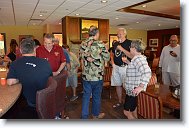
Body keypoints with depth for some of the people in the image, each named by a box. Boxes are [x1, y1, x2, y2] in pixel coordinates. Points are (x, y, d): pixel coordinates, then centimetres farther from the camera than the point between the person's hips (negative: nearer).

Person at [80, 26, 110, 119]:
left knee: (86, 96, 14)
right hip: (97, 76, -3)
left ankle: (84, 116, 23)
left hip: (86, 75, 4)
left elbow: (82, 56, 0)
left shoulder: (83, 44, 0)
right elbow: (107, 58, -6)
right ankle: (96, 114, 34)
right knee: (96, 96, 15)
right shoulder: (100, 44, -13)